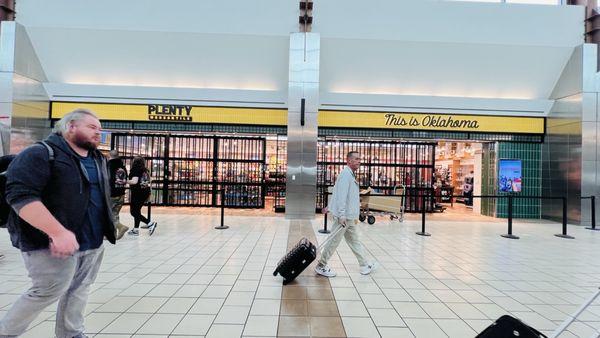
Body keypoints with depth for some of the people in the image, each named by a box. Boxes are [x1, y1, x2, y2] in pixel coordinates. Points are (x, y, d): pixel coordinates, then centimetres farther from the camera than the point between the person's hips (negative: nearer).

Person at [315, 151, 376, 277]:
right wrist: (342, 215, -26)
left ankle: (365, 265, 26)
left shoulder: (350, 175, 18)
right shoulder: (345, 174, -16)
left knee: (354, 241, 16)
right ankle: (321, 266, 12)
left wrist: (330, 207, 28)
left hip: (350, 217, 10)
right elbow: (341, 196, -23)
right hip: (344, 216, -10)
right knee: (334, 241, 0)